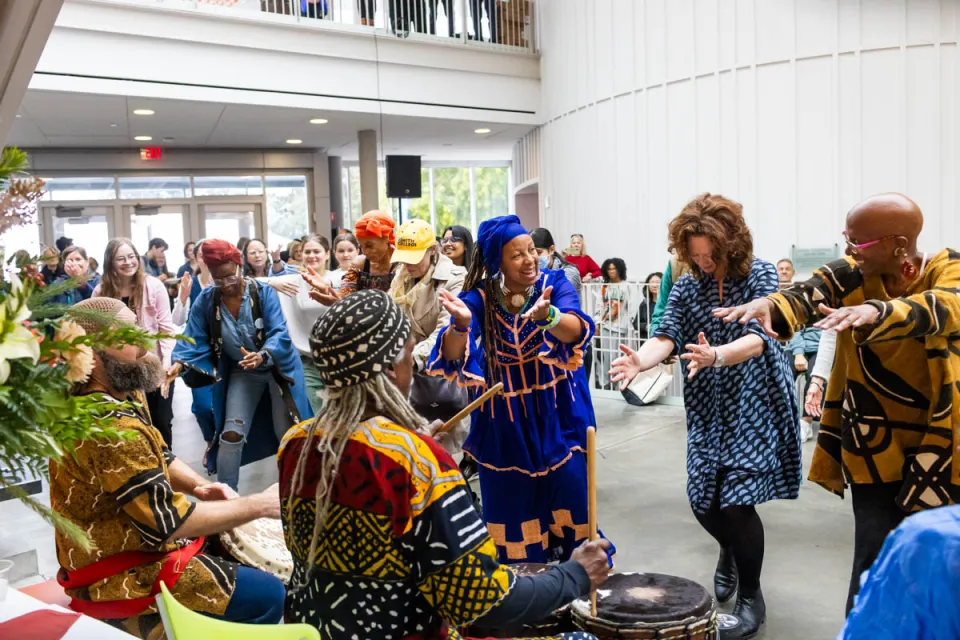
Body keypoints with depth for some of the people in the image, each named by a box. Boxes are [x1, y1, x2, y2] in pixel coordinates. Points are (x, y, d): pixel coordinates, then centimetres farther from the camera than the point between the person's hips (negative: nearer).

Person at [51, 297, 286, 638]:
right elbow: (171, 521, -28)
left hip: (131, 539, 10)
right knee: (268, 595, -10)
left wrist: (202, 487, -9)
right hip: (121, 574, -10)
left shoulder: (123, 394, 1)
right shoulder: (110, 428, -32)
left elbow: (160, 457, 11)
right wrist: (260, 504, -20)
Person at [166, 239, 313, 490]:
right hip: (240, 373, 2)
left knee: (287, 433, 5)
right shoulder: (206, 301, -11)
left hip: (278, 368, -2)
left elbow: (279, 333, -28)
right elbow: (194, 340, -12)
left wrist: (262, 356, -48)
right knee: (231, 435, -8)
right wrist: (179, 364, -33)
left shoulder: (263, 292, -19)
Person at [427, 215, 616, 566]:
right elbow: (451, 355, -21)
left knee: (570, 497, 2)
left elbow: (579, 330, -26)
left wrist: (546, 315, -48)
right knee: (512, 508, 7)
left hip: (558, 416, 0)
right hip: (505, 422, 0)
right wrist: (461, 324, -43)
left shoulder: (555, 283, -8)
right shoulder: (479, 298, -8)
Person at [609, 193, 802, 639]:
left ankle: (751, 597, 12)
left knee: (737, 501, -11)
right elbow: (667, 335, -12)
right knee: (704, 502, 5)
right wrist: (639, 361, -35)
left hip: (755, 405, -4)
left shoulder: (759, 275, -11)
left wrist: (715, 356, -45)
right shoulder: (687, 286, 0)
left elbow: (757, 338, -24)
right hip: (708, 409, 4)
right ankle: (730, 552, 41)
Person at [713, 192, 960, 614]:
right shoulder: (851, 275, -5)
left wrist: (875, 310, -53)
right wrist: (768, 304, -47)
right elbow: (805, 297, -23)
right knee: (874, 562, -2)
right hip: (875, 447, 1)